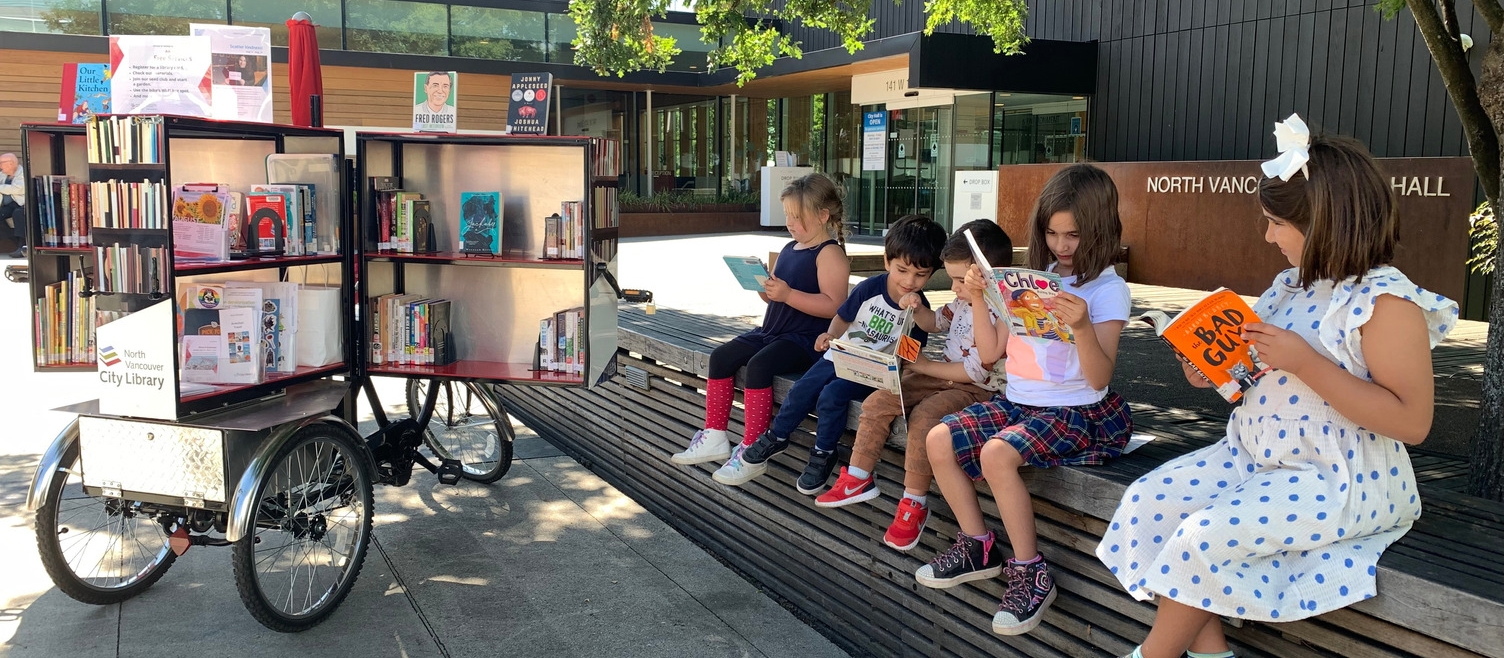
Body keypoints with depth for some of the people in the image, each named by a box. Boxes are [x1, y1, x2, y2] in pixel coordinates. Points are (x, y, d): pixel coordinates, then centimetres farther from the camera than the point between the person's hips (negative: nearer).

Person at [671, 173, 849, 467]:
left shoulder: (830, 253, -12)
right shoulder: (789, 249, 17)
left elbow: (833, 305, -24)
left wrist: (788, 294, -27)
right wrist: (764, 287, 2)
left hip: (806, 340, -10)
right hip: (772, 331, 10)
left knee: (758, 364, -30)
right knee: (721, 356, -2)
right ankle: (714, 437, 1)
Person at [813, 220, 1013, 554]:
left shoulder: (1000, 316, -22)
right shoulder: (964, 302, 6)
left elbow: (975, 371, -24)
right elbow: (936, 320, 27)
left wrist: (926, 366, -18)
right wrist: (914, 309, 4)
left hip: (976, 389, -9)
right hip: (943, 374, 9)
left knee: (923, 417, -33)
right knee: (878, 401, -4)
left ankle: (914, 504, -19)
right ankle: (858, 478, 7)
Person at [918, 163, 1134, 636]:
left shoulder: (1108, 290, -7)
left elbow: (1099, 379, -16)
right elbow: (991, 353, 7)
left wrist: (1082, 326, -32)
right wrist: (979, 298, -3)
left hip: (1074, 412, -7)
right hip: (1017, 401, 7)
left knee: (996, 454, -30)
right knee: (939, 441, -9)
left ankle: (1031, 574, -13)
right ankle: (979, 548, 9)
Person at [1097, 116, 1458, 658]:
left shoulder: (1387, 302, -16)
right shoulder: (1293, 285, 10)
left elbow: (1412, 422, -22)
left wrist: (1304, 362, -27)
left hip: (1339, 482, -9)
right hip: (1253, 456, 9)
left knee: (1204, 536, -25)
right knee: (1147, 500, -8)